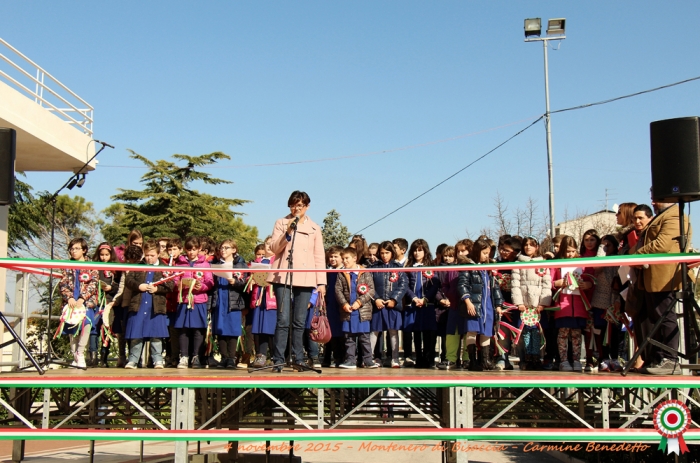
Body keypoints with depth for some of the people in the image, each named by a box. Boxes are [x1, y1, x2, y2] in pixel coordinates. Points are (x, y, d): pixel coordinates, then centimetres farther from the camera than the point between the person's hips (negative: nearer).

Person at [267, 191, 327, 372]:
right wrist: (288, 233, -14)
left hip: (305, 278, 2)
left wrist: (321, 281, 3)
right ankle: (279, 360, -5)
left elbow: (319, 256, 11)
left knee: (299, 322, 4)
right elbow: (273, 248, 1)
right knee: (283, 320, -8)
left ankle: (299, 359, 10)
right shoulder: (281, 223, 10)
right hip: (283, 276, -2)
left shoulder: (314, 228, 14)